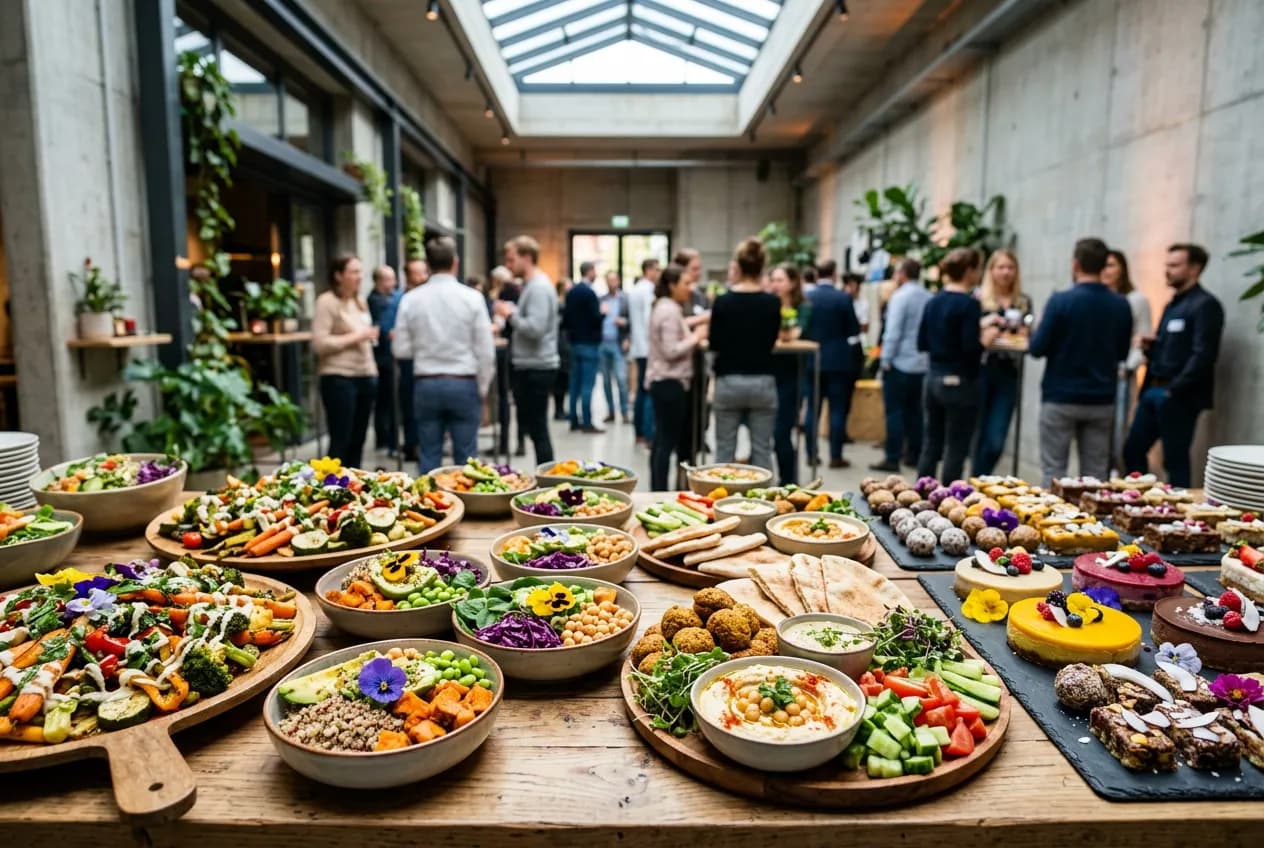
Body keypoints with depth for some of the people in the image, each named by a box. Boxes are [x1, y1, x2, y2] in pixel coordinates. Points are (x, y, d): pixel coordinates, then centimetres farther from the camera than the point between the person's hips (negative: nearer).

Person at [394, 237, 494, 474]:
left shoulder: (411, 299, -1)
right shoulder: (472, 298, -6)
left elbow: (401, 349, 0)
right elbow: (485, 351, -5)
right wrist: (482, 390, 6)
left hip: (426, 385, 2)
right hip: (463, 384, -2)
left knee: (429, 457, 10)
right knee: (465, 457, 5)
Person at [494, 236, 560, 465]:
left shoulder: (539, 287, -15)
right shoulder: (531, 285, 16)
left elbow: (535, 328, -24)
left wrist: (510, 314, -12)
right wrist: (512, 312, 9)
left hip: (536, 368, -10)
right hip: (530, 366, 10)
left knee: (537, 429, -5)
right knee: (533, 427, 15)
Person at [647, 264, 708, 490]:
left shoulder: (667, 308, 17)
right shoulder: (669, 311, -15)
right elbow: (671, 351, -22)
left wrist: (694, 334, 12)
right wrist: (696, 338, -11)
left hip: (665, 380, 11)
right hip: (670, 382, -11)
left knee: (663, 439, 13)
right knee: (668, 440, -6)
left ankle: (657, 491, 19)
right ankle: (660, 491, -2)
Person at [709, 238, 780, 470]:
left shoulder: (722, 301, -6)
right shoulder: (772, 303, -4)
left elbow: (715, 344, 3)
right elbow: (772, 340, 9)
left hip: (728, 382, 0)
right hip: (762, 382, 1)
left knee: (724, 450, 7)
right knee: (762, 450, 7)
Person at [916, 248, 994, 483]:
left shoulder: (933, 302, 7)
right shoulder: (969, 304, -14)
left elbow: (922, 343, 10)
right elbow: (971, 348, -19)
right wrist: (987, 338, -1)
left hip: (934, 379, 7)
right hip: (960, 382, -7)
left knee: (931, 445, 13)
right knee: (956, 450, 2)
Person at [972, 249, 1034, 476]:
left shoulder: (1024, 302, 12)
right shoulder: (978, 299, 1)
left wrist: (1024, 335, -4)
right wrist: (983, 324, -20)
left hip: (1008, 374, 3)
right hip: (981, 371, -3)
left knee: (996, 442, 0)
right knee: (979, 436, 3)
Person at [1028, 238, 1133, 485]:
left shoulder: (1061, 301, -12)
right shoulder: (1121, 305, 1)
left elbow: (1037, 349, -11)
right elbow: (1121, 353, 11)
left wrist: (1039, 328, 9)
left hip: (1061, 399, -4)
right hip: (1102, 400, 4)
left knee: (1054, 471, 4)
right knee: (1096, 473, 10)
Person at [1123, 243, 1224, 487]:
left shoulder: (1205, 305, -9)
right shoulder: (1173, 304, 18)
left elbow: (1203, 355, -17)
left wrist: (1173, 390, -19)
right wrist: (1151, 346, 3)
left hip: (1179, 397, -9)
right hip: (1153, 391, 9)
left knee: (1175, 460, -1)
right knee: (1133, 451, 10)